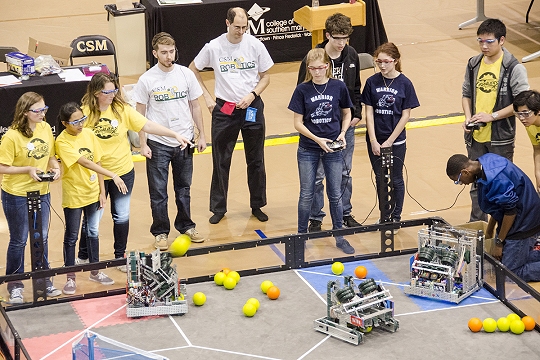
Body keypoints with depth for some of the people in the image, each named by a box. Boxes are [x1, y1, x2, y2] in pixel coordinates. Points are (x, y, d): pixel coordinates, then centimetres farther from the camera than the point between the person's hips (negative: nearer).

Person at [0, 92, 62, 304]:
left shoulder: (46, 128, -2)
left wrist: (55, 167, -9)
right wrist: (28, 169, -24)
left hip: (41, 192, 5)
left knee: (42, 239, 16)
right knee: (18, 241, 7)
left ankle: (44, 281, 31)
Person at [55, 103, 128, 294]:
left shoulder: (88, 134, -3)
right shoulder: (62, 142, -20)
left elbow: (96, 162, 4)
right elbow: (85, 163, -30)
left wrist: (102, 191, 2)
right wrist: (113, 175, -37)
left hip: (92, 192, 5)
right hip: (73, 196, -5)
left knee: (93, 233, 17)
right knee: (71, 237, 7)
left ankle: (95, 271, 32)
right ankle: (70, 278, 18)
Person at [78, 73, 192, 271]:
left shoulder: (122, 109, -6)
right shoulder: (85, 113, -13)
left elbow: (147, 125, -9)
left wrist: (175, 134, -16)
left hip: (123, 172, 2)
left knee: (122, 216, 11)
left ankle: (120, 256, 29)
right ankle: (83, 257, 29)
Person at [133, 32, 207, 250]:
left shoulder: (186, 75, -1)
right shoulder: (147, 80, -8)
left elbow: (195, 107, 8)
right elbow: (140, 115, -3)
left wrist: (201, 135, 5)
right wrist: (143, 144, -7)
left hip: (184, 142, 2)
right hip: (158, 144, -2)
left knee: (183, 188, 15)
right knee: (158, 191, 3)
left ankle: (185, 226, 29)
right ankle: (160, 232, 15)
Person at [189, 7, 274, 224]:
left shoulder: (255, 45, -6)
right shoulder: (214, 47, -8)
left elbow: (265, 76, 4)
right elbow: (193, 70, 6)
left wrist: (252, 95, -12)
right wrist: (207, 98, 0)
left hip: (252, 108, 1)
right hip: (224, 110, -1)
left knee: (255, 161, 10)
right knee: (221, 161, 5)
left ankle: (257, 206, 24)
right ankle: (218, 208, 16)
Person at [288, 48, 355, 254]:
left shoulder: (338, 87, -4)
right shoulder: (302, 90, -7)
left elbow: (347, 114, 9)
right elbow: (298, 123, -5)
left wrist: (342, 133, -8)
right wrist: (317, 139, -17)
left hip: (333, 149, 1)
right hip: (308, 150, -1)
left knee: (335, 194, 8)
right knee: (306, 195, 6)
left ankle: (339, 236, 21)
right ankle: (301, 235, 20)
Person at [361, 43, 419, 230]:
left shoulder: (404, 84, -9)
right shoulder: (372, 82, -3)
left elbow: (405, 115, -8)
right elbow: (369, 112, -2)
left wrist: (389, 142, -11)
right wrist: (374, 141, -9)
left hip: (396, 140, -2)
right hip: (375, 140, 2)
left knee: (396, 180, 8)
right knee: (380, 179, 12)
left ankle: (396, 218, 21)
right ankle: (384, 217, 24)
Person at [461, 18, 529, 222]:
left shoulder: (514, 68, -13)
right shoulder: (474, 64, 3)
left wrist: (492, 116, -19)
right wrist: (468, 118, -4)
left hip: (501, 138, -5)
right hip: (476, 137, 5)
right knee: (477, 184, 16)